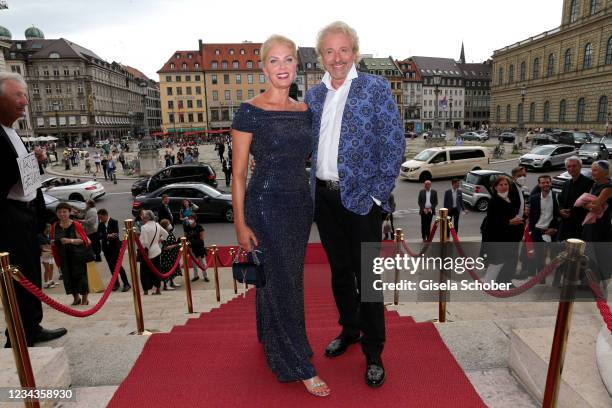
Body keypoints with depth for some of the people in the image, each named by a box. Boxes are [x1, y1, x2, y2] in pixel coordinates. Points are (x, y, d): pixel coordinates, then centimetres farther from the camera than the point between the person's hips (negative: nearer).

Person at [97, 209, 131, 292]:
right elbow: (99, 235, -6)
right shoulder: (100, 224, 6)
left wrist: (107, 236, -15)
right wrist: (108, 236, -21)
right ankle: (116, 283, 20)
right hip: (106, 248, 5)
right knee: (111, 267, 9)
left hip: (115, 247, -5)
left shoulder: (114, 222, -7)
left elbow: (116, 234, -14)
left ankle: (126, 284, -1)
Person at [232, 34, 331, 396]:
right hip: (266, 205, -6)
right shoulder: (250, 111, -9)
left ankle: (271, 339, 43)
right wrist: (241, 223, -12)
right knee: (282, 281, 0)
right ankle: (299, 365, 17)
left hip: (301, 203, 6)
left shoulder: (304, 111, 7)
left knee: (288, 276, 18)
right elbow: (239, 172, -9)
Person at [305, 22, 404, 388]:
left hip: (360, 198, -4)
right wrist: (311, 188, 5)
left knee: (366, 276, 4)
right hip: (323, 198, 5)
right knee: (339, 271, 17)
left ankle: (373, 352, 21)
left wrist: (378, 195, -12)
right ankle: (349, 330, 38)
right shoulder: (313, 95, 10)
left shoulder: (376, 88, -3)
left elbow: (394, 144, -8)